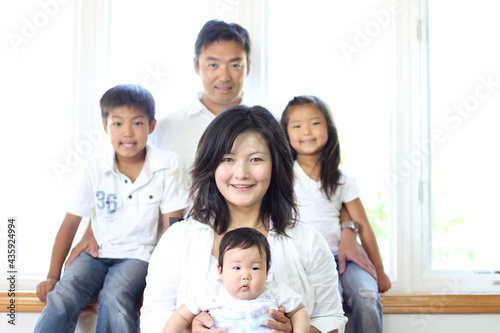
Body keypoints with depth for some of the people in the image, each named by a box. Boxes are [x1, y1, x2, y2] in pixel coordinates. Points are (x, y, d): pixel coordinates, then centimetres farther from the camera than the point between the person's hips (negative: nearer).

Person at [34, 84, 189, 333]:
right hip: (96, 253, 2)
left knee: (113, 298, -30)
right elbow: (71, 222, 2)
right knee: (60, 298, -25)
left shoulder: (168, 166, -7)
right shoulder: (95, 170, -1)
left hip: (138, 255, -2)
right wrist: (52, 276, -2)